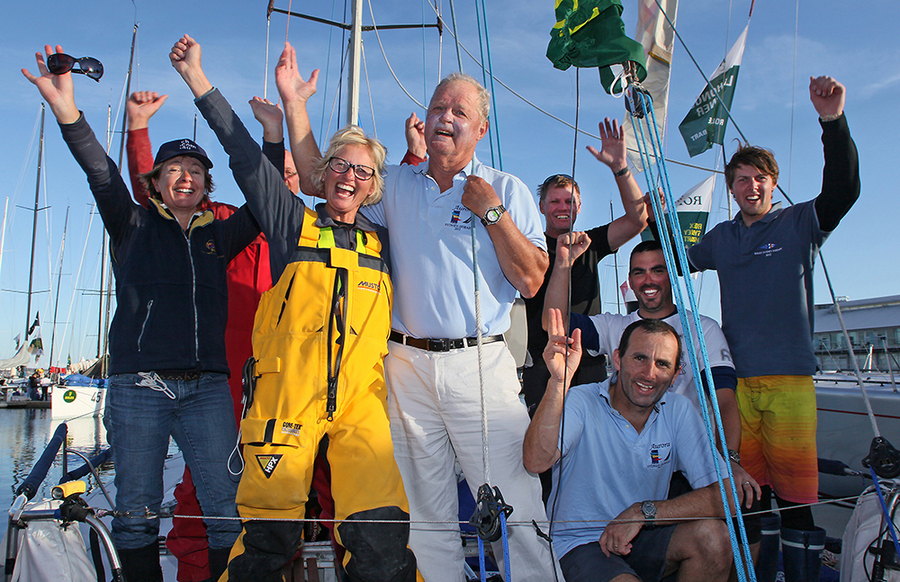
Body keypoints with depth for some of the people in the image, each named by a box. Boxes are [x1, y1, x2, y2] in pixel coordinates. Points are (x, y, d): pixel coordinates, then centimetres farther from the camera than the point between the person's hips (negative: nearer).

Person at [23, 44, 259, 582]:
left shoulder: (219, 236, 16)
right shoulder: (134, 226, 11)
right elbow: (102, 175, -3)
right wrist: (68, 111, -17)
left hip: (207, 389, 1)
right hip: (139, 386, -1)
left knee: (227, 509, -3)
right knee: (136, 512, 4)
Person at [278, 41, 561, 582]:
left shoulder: (507, 190, 6)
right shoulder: (394, 184, 14)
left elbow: (531, 280, -1)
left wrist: (492, 212, -9)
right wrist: (295, 103, 13)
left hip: (480, 365, -2)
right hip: (407, 365, 3)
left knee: (514, 511, -4)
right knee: (425, 516, 9)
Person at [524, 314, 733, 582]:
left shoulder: (679, 411, -3)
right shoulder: (581, 402, -15)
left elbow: (720, 497, -10)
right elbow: (536, 461, -33)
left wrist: (643, 512, -21)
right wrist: (559, 381, -44)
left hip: (645, 540, 5)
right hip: (582, 543, -4)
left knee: (713, 535, -21)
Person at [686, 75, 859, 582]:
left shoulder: (800, 224, 5)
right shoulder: (721, 238, 16)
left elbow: (843, 191, -14)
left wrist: (834, 123, -24)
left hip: (790, 378, -3)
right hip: (736, 378, 3)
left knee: (795, 493, -5)